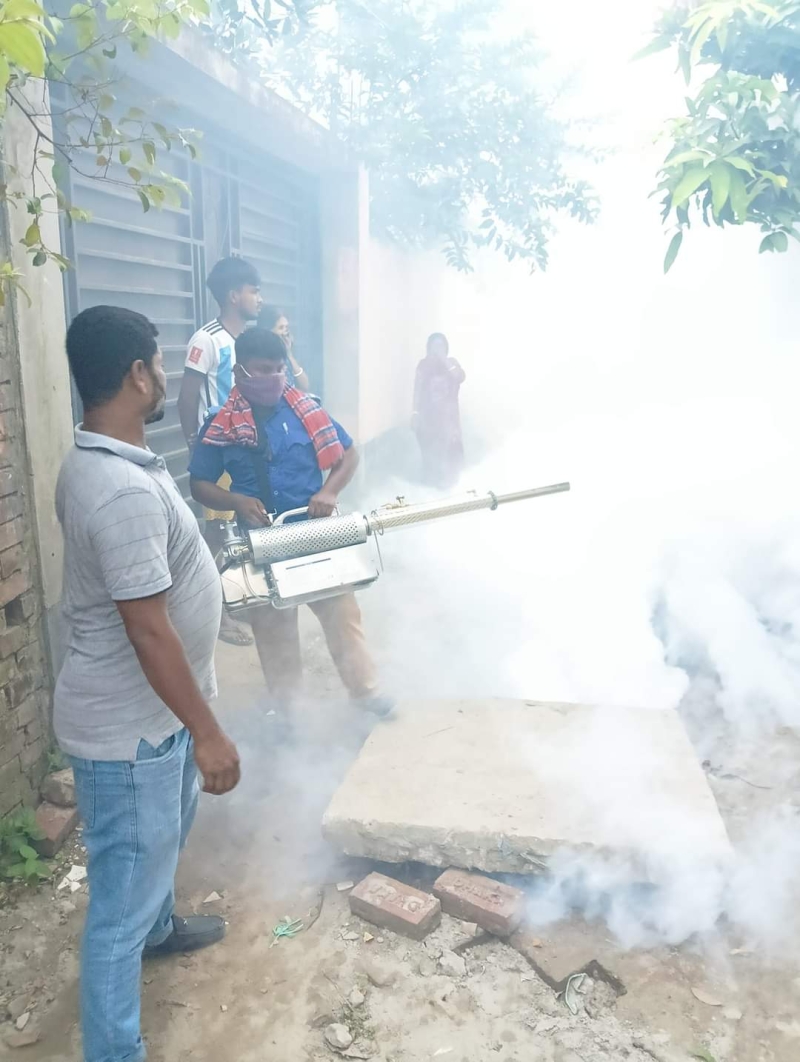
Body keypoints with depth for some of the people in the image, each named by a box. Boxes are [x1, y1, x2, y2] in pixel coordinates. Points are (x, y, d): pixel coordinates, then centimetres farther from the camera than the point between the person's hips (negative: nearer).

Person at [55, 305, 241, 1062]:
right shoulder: (124, 490, -31)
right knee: (122, 895, 7)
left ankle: (157, 927, 59)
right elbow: (149, 631, -30)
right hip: (129, 725, -10)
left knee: (165, 834, 33)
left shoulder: (97, 460, 3)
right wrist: (208, 733, -21)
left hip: (146, 709, 10)